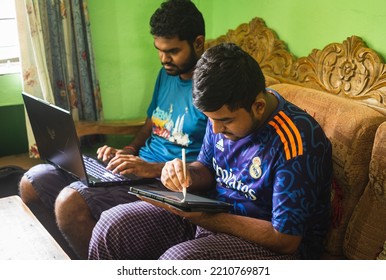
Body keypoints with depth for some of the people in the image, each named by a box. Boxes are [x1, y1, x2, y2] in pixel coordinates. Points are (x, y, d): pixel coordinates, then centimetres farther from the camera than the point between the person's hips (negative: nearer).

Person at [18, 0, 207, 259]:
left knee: (71, 202, -29)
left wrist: (154, 169, -26)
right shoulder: (167, 73, 13)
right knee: (33, 182, 1)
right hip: (140, 163, 9)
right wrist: (128, 152, 5)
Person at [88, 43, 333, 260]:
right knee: (112, 224, -6)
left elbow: (285, 240, -23)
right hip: (212, 213, 7)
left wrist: (204, 218, -27)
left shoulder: (296, 143, -25)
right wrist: (186, 174, -12)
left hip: (270, 244, -7)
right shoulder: (223, 113, -3)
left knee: (178, 260, -35)